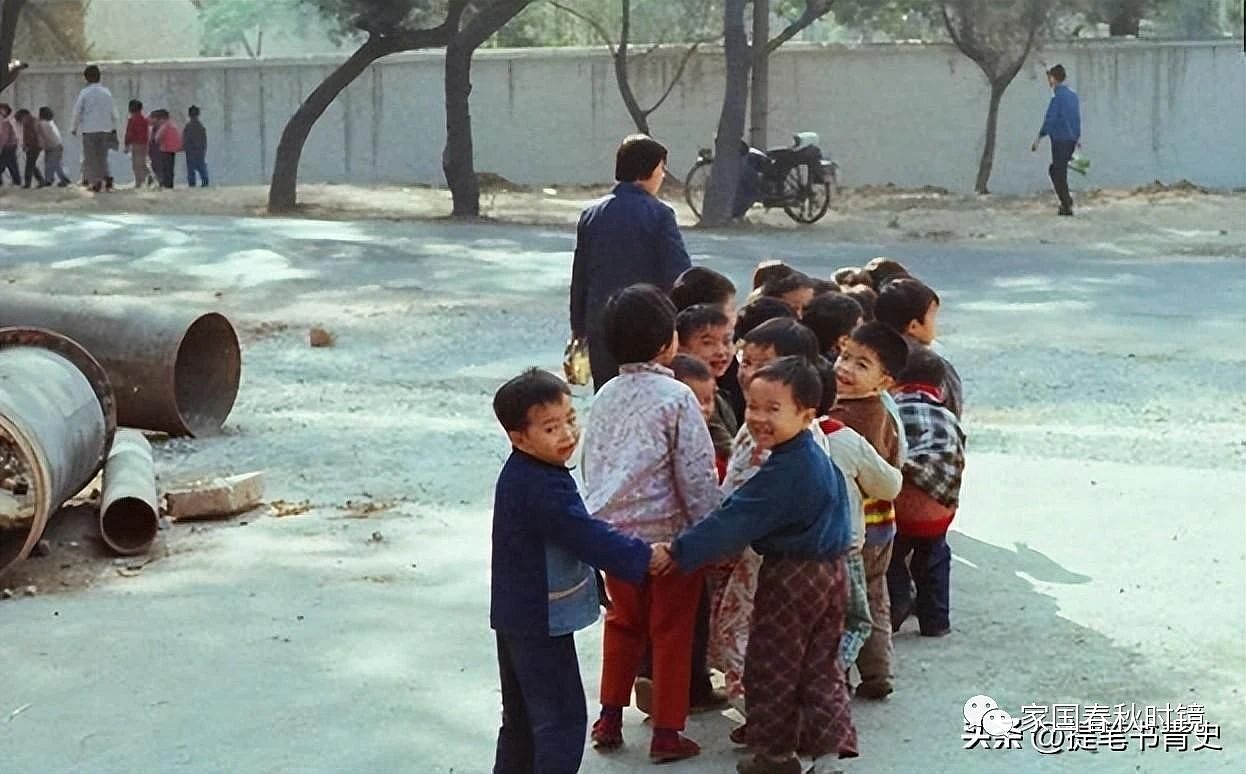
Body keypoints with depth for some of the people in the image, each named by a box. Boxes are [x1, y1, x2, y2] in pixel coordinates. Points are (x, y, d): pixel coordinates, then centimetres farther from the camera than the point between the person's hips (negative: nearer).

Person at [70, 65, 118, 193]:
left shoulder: (84, 92, -5)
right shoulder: (107, 92, 5)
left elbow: (77, 112, -2)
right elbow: (113, 112, 10)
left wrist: (74, 128, 10)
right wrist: (113, 128, 19)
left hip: (89, 129, -3)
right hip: (105, 129, 3)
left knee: (90, 158, 3)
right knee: (102, 156, 13)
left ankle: (95, 180, -11)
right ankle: (107, 176, -7)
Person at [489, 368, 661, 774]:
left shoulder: (520, 474, 6)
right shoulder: (544, 488, -27)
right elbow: (587, 537, -27)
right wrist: (643, 557, -18)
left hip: (515, 615, 10)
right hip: (542, 622, -10)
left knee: (521, 716, 20)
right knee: (562, 717, -1)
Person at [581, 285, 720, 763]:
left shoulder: (606, 396, 5)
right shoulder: (676, 397, -13)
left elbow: (590, 460, 13)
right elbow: (697, 473, -13)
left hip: (613, 530, 5)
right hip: (667, 533, -5)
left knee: (623, 622, 21)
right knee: (671, 632, 7)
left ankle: (610, 719, 26)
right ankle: (666, 732, 12)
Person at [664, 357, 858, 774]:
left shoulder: (783, 471, -25)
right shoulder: (817, 459, 4)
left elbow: (735, 519, -25)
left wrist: (680, 552, -22)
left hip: (790, 577, -9)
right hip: (829, 571, 9)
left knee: (771, 667, 7)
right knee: (819, 665, 17)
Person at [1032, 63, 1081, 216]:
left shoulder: (1057, 96, -15)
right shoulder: (1073, 94, 9)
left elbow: (1049, 120, -18)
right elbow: (1077, 118, 17)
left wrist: (1039, 140, -12)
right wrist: (1078, 137, 27)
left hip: (1060, 140, -8)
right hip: (1072, 139, 8)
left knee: (1059, 173, 1)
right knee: (1055, 170, 21)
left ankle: (1067, 207, 4)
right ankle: (1067, 200, 18)